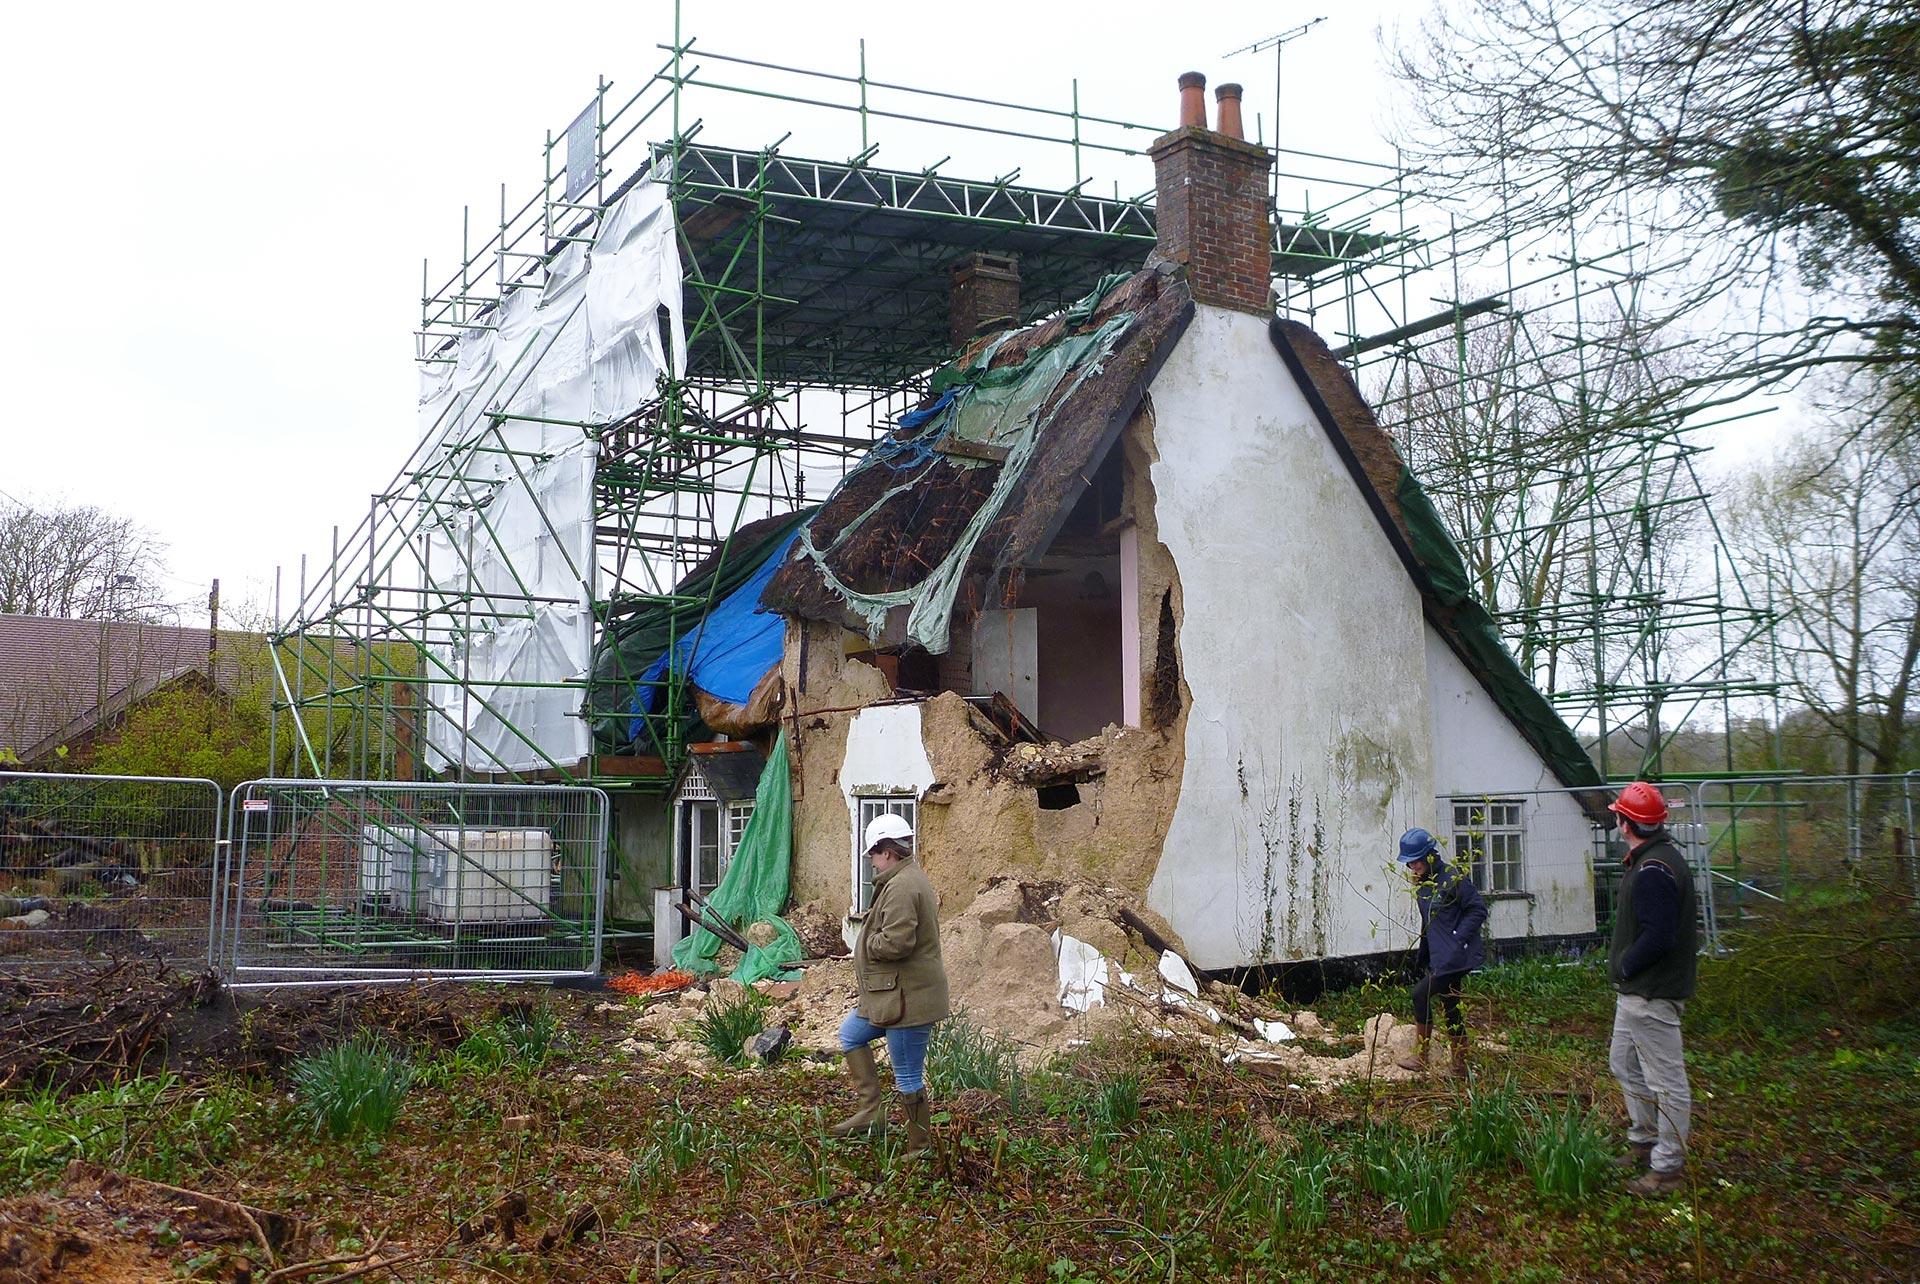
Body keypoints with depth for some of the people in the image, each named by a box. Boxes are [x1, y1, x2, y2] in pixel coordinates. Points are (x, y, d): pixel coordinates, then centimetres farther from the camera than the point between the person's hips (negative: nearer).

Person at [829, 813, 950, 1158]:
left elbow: (896, 941, -30)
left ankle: (919, 1150, 9)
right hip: (893, 992, 12)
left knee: (909, 1078, -1)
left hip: (908, 997, -12)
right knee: (850, 1035, 22)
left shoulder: (901, 887, -22)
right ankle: (872, 1110, 21)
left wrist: (864, 945, -11)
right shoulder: (911, 878, 14)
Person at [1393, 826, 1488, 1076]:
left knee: (1421, 993, -11)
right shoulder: (1421, 883, 12)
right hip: (1438, 957, 9)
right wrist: (1422, 955, 17)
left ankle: (1419, 1056, -2)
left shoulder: (1453, 877, -14)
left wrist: (1458, 939, -19)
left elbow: (1478, 910, -12)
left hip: (1456, 955, -9)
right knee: (1449, 1007, 11)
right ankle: (1461, 1065, 18)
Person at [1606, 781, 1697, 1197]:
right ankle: (1644, 1144, 36)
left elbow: (1657, 936, -29)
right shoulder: (1657, 857, 11)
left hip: (1652, 995, -12)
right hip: (1635, 992, 12)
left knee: (1665, 1081, -1)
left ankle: (1668, 1167, 7)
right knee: (1625, 1066, 23)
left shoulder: (1654, 871, -24)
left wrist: (1624, 967, -14)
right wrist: (1624, 969, 13)